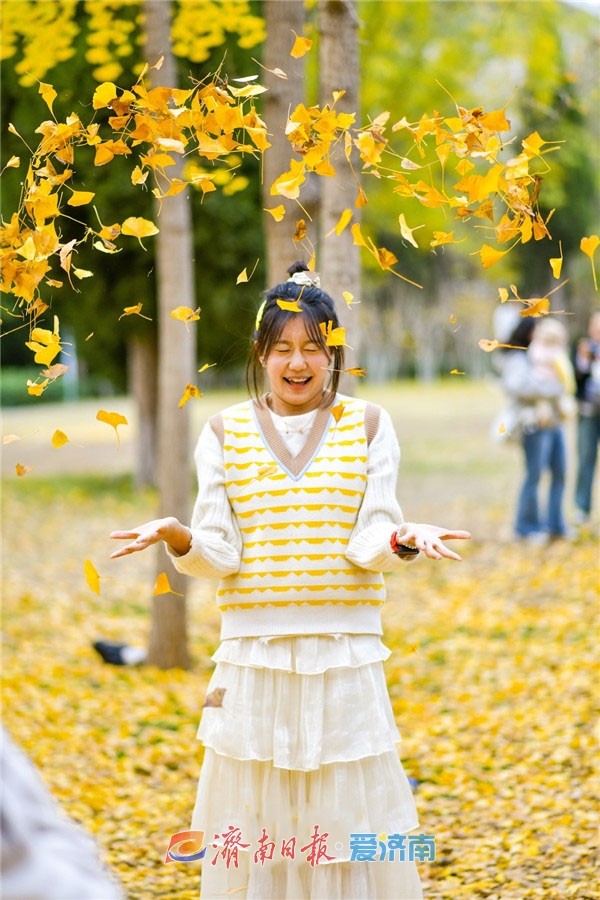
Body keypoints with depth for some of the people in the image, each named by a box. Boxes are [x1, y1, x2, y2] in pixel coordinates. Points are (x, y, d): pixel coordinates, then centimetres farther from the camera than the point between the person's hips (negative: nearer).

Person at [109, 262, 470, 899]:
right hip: (254, 653, 0)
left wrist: (403, 540, -24)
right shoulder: (226, 433, 6)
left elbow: (371, 545, -3)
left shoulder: (366, 426, 6)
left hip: (346, 655, 0)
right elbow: (220, 553, -1)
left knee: (351, 823, 1)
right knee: (253, 824, 3)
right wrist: (177, 537, -21)